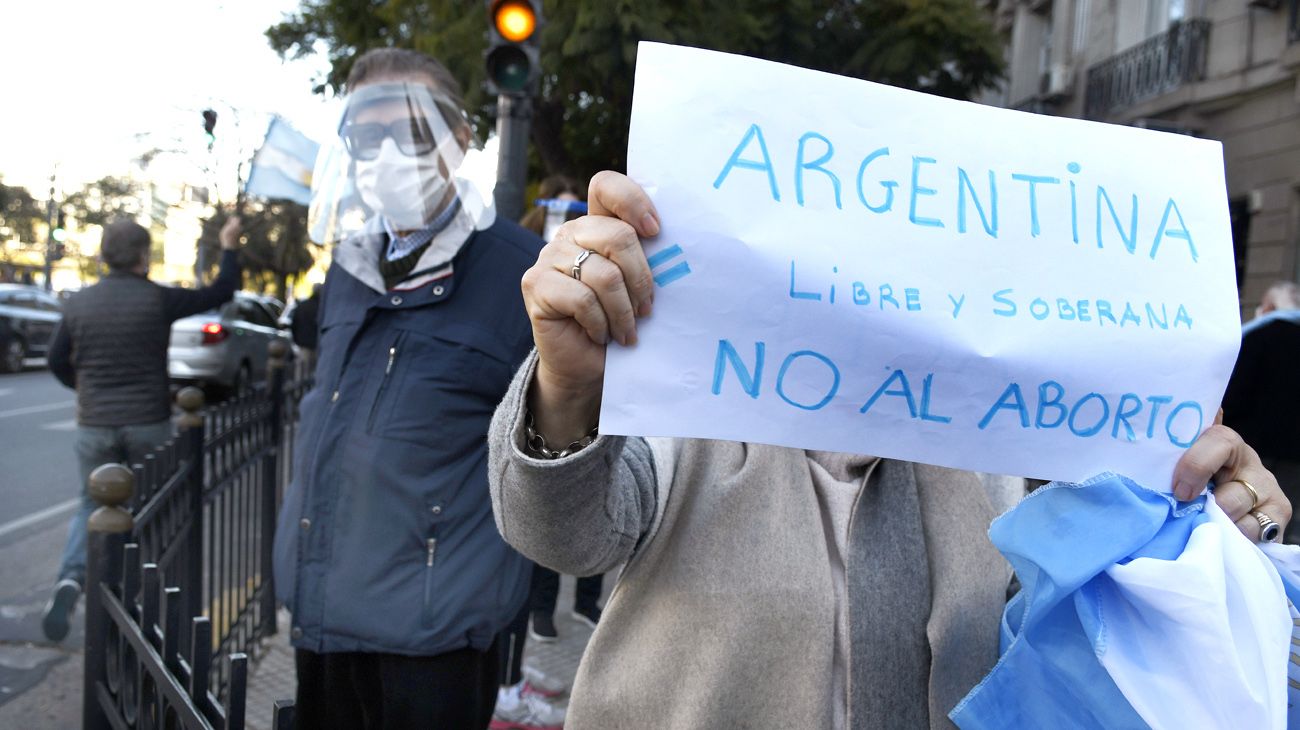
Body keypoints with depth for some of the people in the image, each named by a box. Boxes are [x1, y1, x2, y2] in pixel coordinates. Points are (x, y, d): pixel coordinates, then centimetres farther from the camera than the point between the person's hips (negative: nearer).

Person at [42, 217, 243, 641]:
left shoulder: (78, 304, 1)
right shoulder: (158, 300, -9)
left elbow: (57, 362, 9)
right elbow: (220, 292, -1)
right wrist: (229, 247, 12)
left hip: (95, 426, 2)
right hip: (148, 424, -2)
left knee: (92, 506, 14)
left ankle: (71, 579, -11)